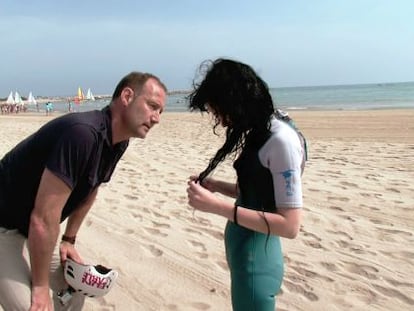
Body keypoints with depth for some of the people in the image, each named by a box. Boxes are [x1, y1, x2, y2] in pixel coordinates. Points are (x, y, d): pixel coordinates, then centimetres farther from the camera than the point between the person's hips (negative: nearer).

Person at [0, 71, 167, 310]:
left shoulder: (118, 142, -4)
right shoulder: (83, 133, -33)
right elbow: (43, 219, -31)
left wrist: (69, 240, 15)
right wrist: (40, 286, -20)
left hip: (30, 228, 9)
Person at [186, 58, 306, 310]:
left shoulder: (282, 140, -21)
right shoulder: (258, 135, 7)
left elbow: (290, 225, -22)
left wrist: (218, 206, -25)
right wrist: (216, 186, 1)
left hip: (256, 261, -8)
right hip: (245, 255, 8)